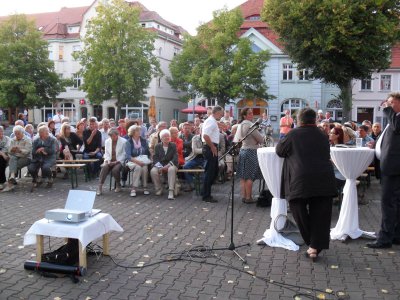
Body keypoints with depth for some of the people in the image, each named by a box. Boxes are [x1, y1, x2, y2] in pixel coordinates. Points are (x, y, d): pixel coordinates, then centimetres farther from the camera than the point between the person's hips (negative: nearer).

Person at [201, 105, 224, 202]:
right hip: (210, 148, -11)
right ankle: (206, 196, 3)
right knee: (209, 172, -4)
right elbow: (205, 136, -27)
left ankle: (206, 192, 24)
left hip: (211, 148, 11)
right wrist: (213, 147, -19)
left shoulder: (211, 121, 17)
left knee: (213, 172, 16)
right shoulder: (211, 122, -15)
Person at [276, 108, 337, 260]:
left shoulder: (294, 134, 2)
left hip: (301, 181, -3)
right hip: (324, 180, 4)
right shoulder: (322, 135, 14)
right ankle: (315, 247, 3)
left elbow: (279, 150, 12)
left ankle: (311, 242, 22)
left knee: (299, 211, 13)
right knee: (320, 215, 7)